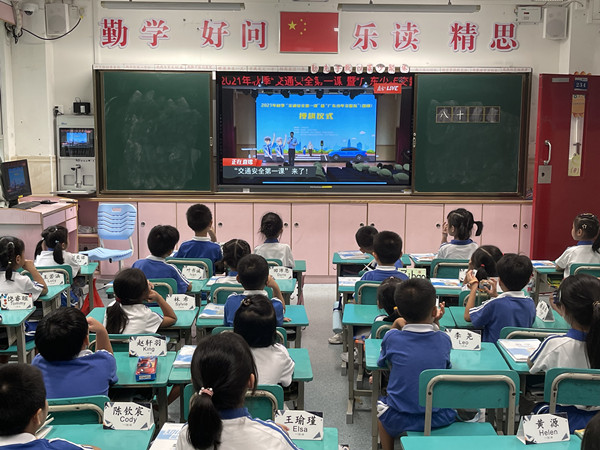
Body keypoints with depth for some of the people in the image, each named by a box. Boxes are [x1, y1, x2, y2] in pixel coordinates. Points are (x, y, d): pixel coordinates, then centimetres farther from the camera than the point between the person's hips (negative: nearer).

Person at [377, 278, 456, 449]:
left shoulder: (392, 338, -14)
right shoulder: (444, 339, -10)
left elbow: (382, 363, 5)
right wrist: (434, 326, 11)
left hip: (399, 421, -1)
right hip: (438, 420, 1)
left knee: (381, 404, 33)